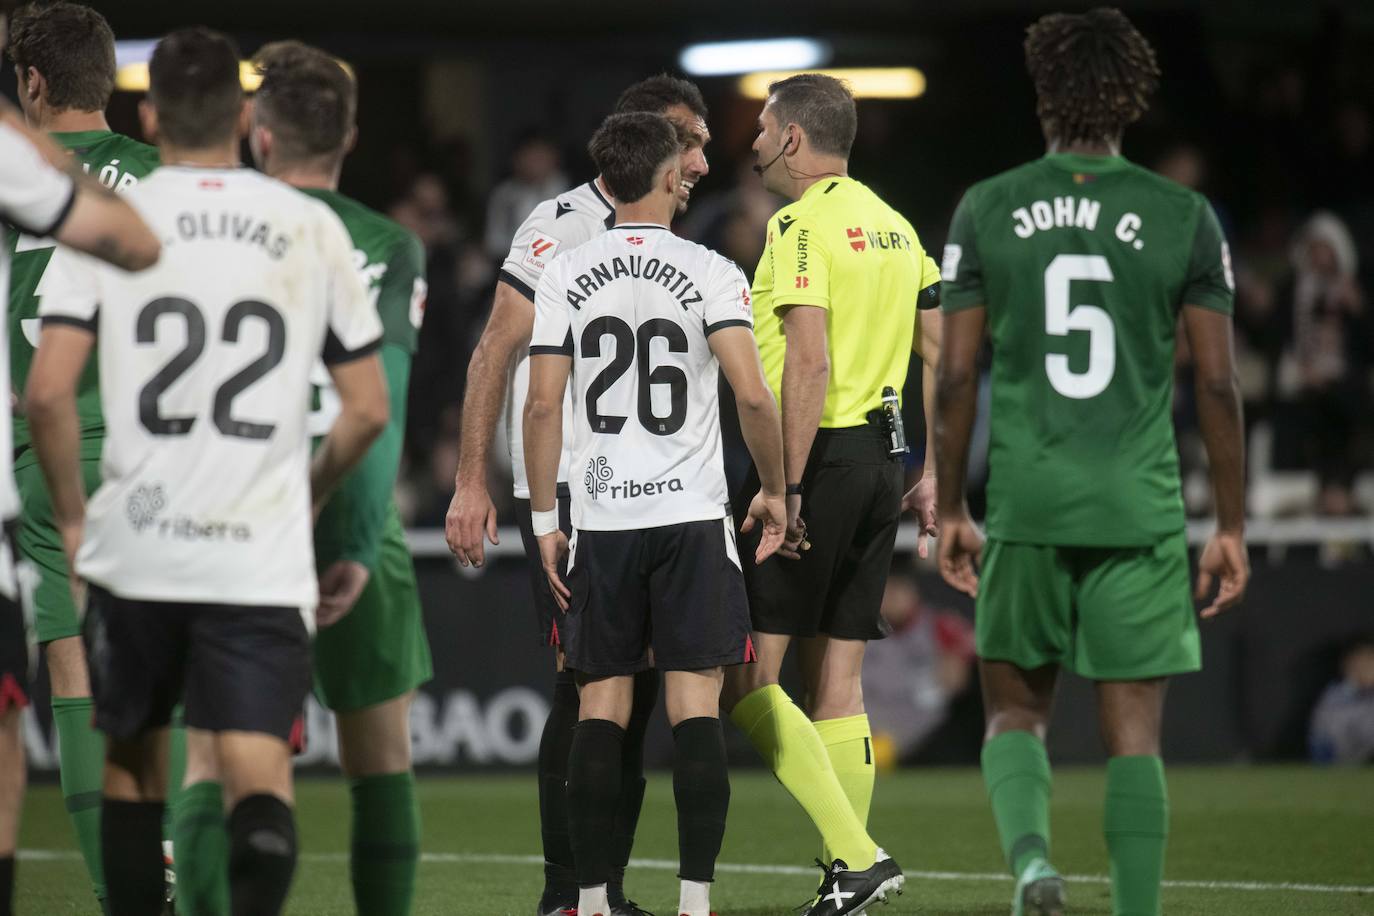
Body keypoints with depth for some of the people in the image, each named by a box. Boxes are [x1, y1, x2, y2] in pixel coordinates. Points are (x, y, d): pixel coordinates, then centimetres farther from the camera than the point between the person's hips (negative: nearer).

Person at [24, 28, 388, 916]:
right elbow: (369, 410, 8)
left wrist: (72, 516, 8)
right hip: (265, 556, 0)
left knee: (131, 764, 19)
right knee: (259, 772, -7)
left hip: (135, 546, 0)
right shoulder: (312, 227, 5)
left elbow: (48, 392, -7)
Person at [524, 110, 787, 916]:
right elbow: (753, 395, -12)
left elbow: (543, 404, 0)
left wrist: (545, 519, 7)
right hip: (692, 515, -2)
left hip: (602, 519, 2)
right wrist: (775, 491, 2)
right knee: (696, 704, -1)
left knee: (602, 706, 6)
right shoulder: (711, 273, -4)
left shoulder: (566, 277, 3)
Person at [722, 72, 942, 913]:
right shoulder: (893, 226, 15)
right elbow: (942, 356, 16)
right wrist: (931, 474, 19)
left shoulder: (802, 224, -11)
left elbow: (809, 363, -20)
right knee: (837, 682, 11)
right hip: (881, 457, 8)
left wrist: (787, 486, -21)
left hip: (820, 454, -8)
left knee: (747, 676, -6)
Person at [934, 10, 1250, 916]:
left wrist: (952, 510, 10)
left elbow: (957, 376, 1)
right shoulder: (1186, 218, 0)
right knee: (1135, 733, 5)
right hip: (1141, 512, 0)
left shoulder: (986, 211, 1)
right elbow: (1218, 384, 0)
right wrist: (1232, 525, 7)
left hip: (1026, 508, 0)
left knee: (1016, 710, 12)